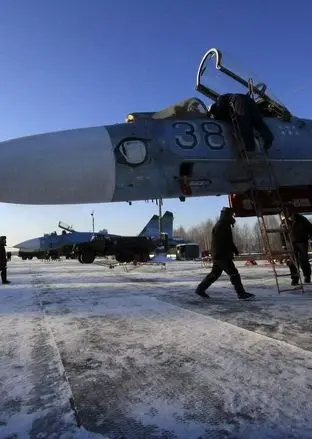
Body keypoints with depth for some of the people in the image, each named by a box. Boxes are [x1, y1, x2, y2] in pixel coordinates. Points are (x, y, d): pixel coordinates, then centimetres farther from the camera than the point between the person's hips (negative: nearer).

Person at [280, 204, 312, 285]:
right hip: (291, 243, 2)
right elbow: (282, 234, 9)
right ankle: (295, 278, 3)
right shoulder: (284, 222, -3)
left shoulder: (301, 219, -7)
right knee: (292, 261, -7)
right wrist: (283, 245, 6)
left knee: (303, 260, -9)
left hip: (302, 242, -1)